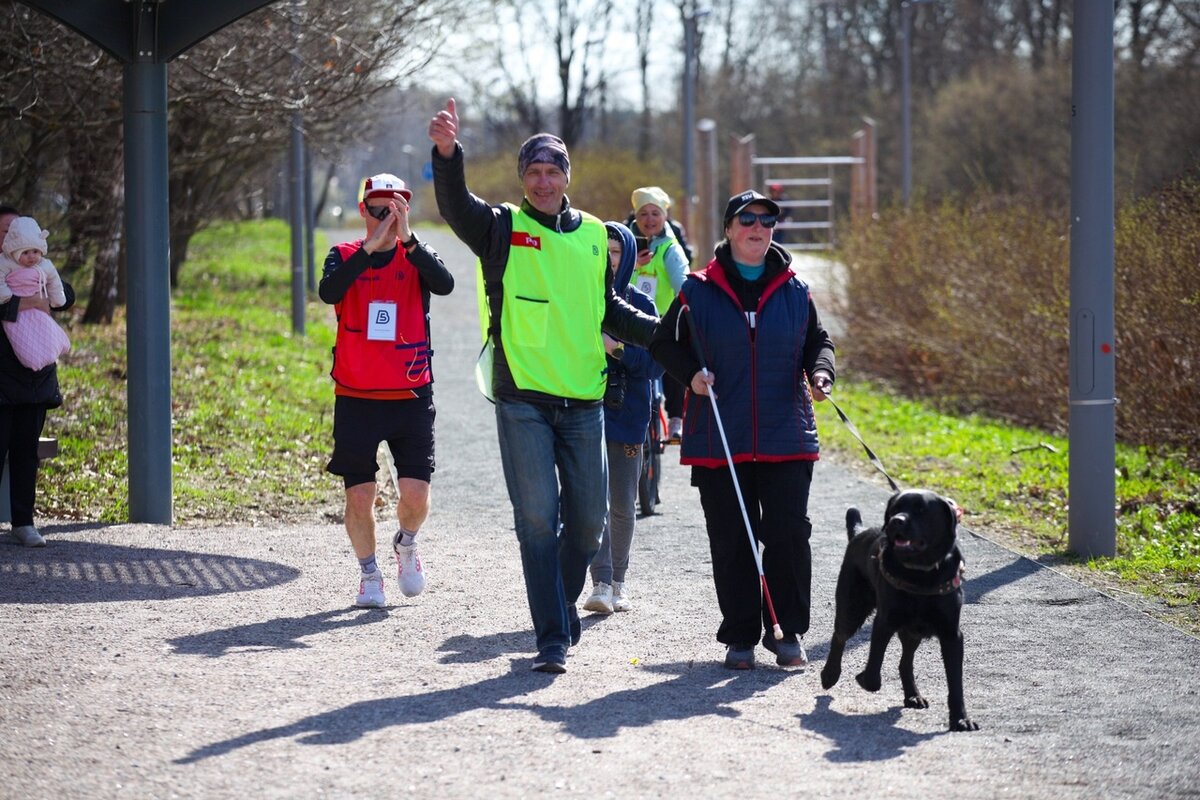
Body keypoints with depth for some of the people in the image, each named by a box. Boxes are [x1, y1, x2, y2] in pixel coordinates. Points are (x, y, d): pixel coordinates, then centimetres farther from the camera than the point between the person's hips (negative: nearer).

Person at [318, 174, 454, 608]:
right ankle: (369, 574, 19)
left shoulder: (415, 258, 4)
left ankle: (406, 543, 26)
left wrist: (407, 239, -28)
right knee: (359, 495, -1)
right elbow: (328, 291, -18)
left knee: (416, 493, -6)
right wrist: (370, 247, -26)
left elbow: (445, 284, -19)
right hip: (356, 398, 0)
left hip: (411, 397, 0)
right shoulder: (344, 256, 3)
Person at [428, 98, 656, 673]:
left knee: (588, 522, 7)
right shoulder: (503, 228, 0)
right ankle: (552, 636, -3)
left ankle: (562, 607, 30)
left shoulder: (593, 235, 12)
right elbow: (456, 206, -20)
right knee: (537, 518, -7)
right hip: (522, 398, -4)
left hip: (583, 399, 4)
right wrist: (447, 153, -38)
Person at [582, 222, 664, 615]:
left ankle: (617, 581, 23)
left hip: (627, 414, 1)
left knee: (623, 505, 7)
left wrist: (618, 348, -18)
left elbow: (655, 363, -3)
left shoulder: (640, 305, 4)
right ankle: (601, 583, -14)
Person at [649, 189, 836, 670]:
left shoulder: (795, 292, 7)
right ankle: (740, 638, 12)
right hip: (719, 441, -1)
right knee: (731, 541, 3)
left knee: (789, 534, -3)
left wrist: (820, 373, -4)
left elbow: (817, 343, 17)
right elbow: (665, 343, 12)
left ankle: (788, 631, 9)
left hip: (786, 438, 1)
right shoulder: (699, 291, 3)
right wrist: (691, 374, -6)